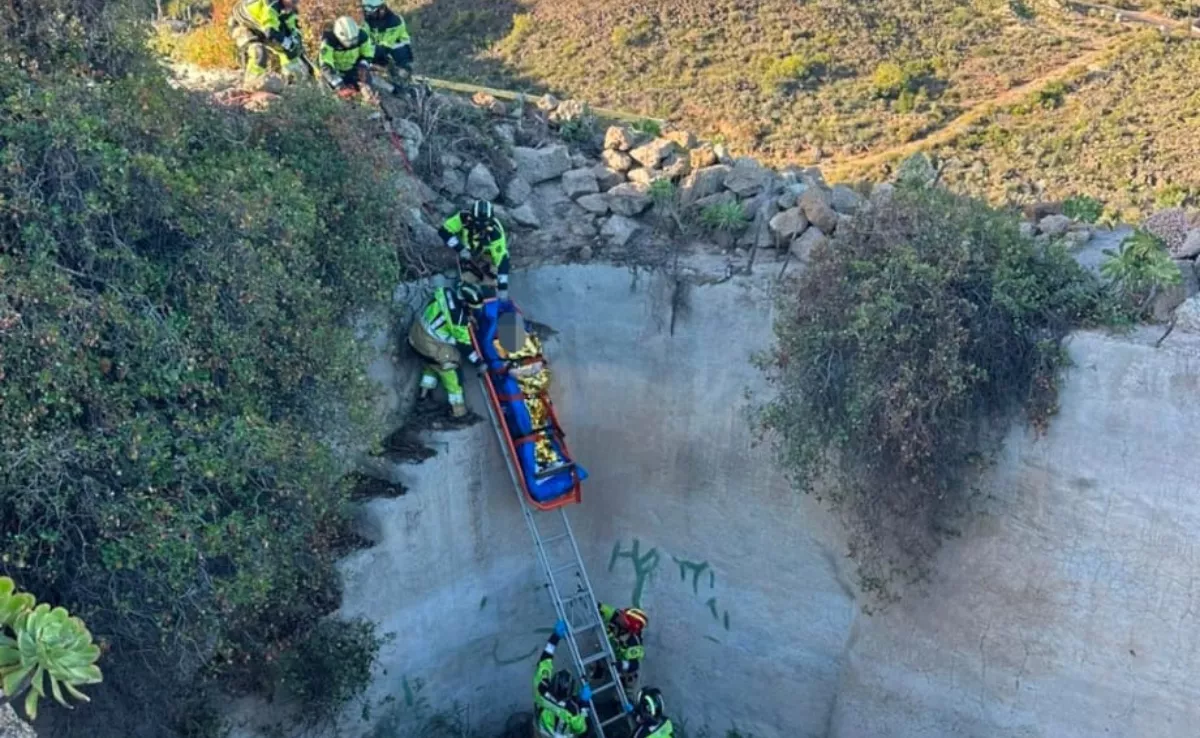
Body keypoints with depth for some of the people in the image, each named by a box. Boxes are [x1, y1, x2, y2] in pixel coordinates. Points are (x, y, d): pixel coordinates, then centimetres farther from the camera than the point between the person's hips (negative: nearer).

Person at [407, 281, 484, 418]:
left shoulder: (446, 293, -7)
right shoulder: (459, 318, -26)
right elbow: (464, 344, -17)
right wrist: (478, 362, -6)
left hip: (416, 332, 8)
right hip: (430, 344, -8)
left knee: (434, 362, 35)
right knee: (451, 373, 9)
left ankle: (425, 391, 43)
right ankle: (458, 409, 18)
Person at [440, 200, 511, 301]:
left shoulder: (495, 231, -36)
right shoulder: (464, 218, -30)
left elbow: (502, 258, -38)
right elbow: (444, 231, -21)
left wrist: (503, 288, -41)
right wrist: (460, 249, -30)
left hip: (486, 256, -1)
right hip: (466, 254, 1)